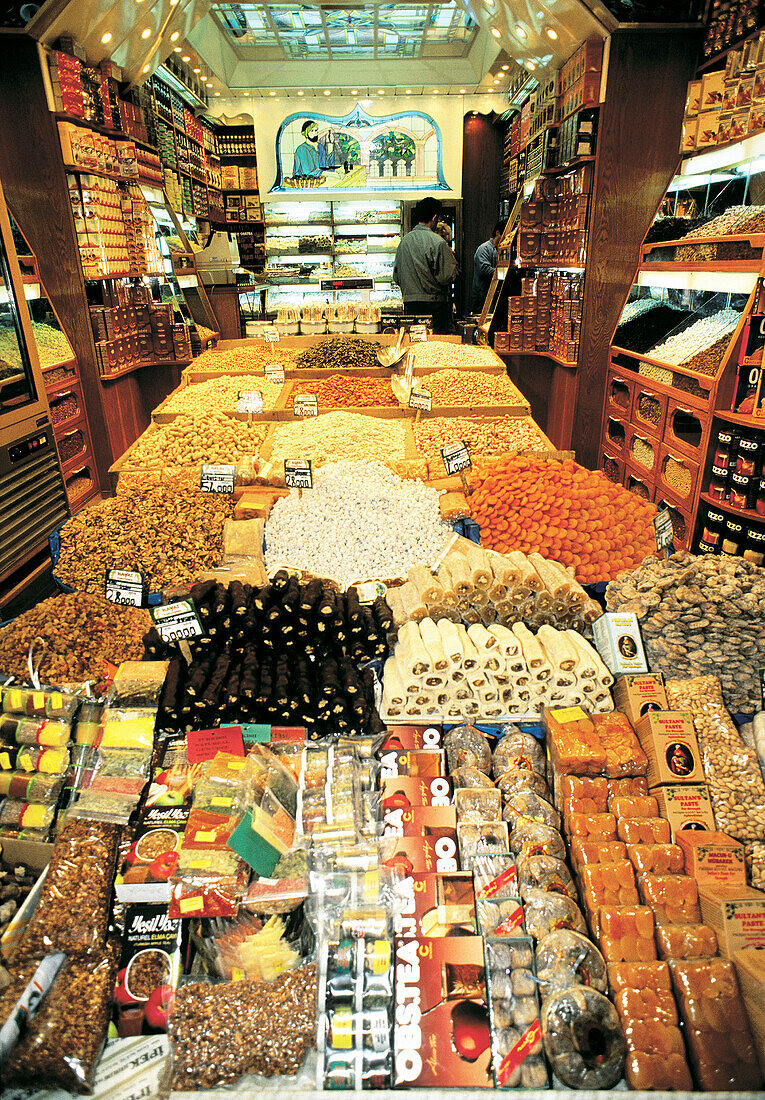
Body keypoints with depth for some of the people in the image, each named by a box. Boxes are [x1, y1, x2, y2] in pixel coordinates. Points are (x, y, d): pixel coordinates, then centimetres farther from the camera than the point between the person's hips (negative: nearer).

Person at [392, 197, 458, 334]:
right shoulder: (437, 242, -11)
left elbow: (396, 278, 13)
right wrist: (452, 258, 5)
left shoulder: (404, 240, 8)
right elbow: (447, 277, -12)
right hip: (434, 302, -6)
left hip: (409, 303, 6)